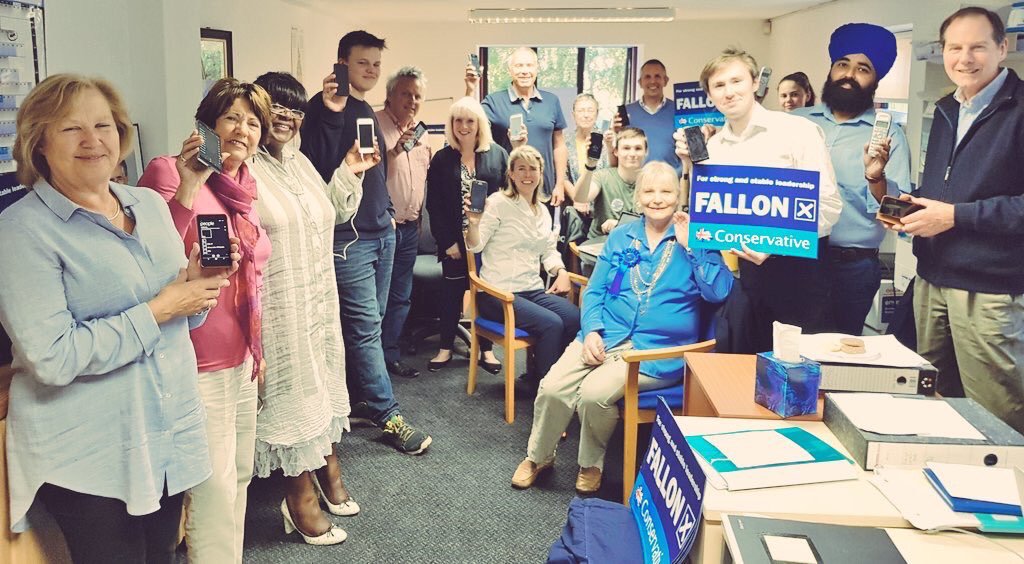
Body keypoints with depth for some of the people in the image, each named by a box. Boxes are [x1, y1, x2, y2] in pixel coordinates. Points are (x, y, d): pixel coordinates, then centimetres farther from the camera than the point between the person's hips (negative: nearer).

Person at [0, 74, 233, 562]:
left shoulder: (150, 204, 6)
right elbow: (52, 358, -21)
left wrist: (197, 282, -7)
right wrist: (157, 311, -19)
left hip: (171, 432, 6)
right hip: (87, 458, -6)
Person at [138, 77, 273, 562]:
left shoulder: (244, 187, 10)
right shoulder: (168, 172, -13)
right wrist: (186, 190, -32)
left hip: (241, 359, 8)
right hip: (199, 363, -8)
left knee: (239, 477, 18)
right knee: (215, 490, -1)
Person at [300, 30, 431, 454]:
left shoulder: (368, 112, 17)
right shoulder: (325, 106, -9)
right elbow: (318, 166, -22)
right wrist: (331, 113, -28)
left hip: (381, 232, 9)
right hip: (348, 236, -9)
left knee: (369, 323, 13)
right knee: (365, 325, -6)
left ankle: (358, 399, 25)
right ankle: (388, 415, 1)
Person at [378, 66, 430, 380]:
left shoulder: (420, 132, 13)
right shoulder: (376, 125, -10)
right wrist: (395, 151, -31)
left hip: (409, 227, 7)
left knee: (400, 297, 13)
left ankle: (390, 355, 23)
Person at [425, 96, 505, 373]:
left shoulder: (498, 155, 2)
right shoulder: (441, 159, 2)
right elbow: (434, 205, -1)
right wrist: (448, 241, -9)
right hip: (455, 241, 0)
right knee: (452, 292, 8)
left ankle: (486, 349, 19)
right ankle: (446, 348, 21)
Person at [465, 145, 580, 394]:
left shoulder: (542, 211, 16)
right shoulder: (498, 202, -5)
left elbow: (549, 251, 23)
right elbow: (475, 246, -9)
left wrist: (560, 271, 4)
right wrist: (474, 222, -28)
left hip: (533, 290, 7)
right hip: (498, 293, -6)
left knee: (576, 318, -19)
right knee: (551, 323, -27)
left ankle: (535, 379, -2)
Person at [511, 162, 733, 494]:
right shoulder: (621, 237, 14)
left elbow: (719, 292, -10)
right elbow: (595, 290, 13)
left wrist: (691, 246, -14)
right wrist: (592, 331, -4)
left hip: (659, 350, -4)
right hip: (606, 336, 4)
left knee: (594, 392, -27)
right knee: (552, 388, -17)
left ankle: (591, 464, 3)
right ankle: (538, 457, 12)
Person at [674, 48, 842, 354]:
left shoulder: (799, 131, -6)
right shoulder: (712, 146, 8)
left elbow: (828, 206, -9)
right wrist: (690, 166, -3)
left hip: (798, 268, -4)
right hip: (744, 269, 4)